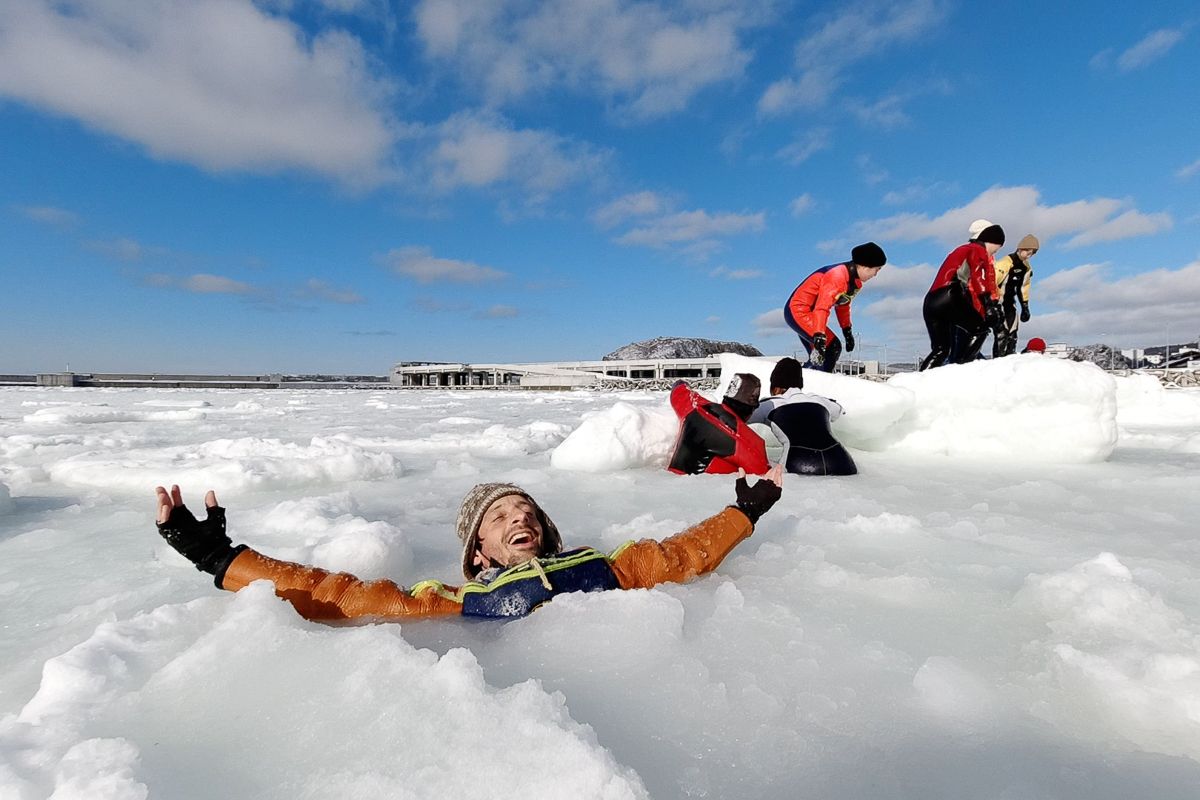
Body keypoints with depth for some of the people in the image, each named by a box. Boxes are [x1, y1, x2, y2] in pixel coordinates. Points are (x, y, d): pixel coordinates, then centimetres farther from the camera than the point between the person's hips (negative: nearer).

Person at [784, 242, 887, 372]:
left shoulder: (855, 280, 8)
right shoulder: (837, 275, -23)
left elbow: (843, 305, 23)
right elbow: (822, 306, -33)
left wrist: (848, 331, 29)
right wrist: (819, 337, -40)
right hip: (798, 311, -11)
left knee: (817, 358, 15)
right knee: (832, 347, -19)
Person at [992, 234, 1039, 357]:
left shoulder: (1026, 267, 10)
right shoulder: (1006, 262, -17)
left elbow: (1023, 288, 20)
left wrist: (1025, 307, 18)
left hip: (1009, 301, 9)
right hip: (997, 300, -9)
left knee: (1012, 331, 7)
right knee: (1002, 331, -16)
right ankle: (998, 359, -13)